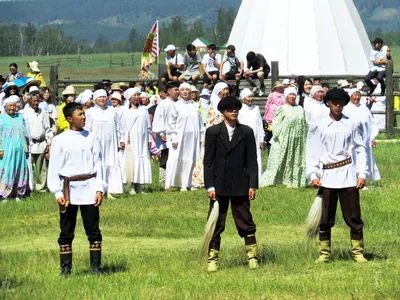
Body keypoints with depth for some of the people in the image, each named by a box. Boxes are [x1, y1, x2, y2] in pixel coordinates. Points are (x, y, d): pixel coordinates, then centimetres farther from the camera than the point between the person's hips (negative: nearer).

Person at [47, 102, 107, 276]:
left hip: (89, 188, 1)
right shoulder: (60, 140, 1)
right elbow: (54, 168, 2)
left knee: (93, 230, 2)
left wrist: (99, 189, -2)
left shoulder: (91, 138, 5)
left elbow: (98, 164, 6)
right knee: (66, 232, 5)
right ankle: (65, 269, 12)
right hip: (69, 189, -1)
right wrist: (58, 193, -5)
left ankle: (96, 267, 8)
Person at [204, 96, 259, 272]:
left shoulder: (246, 132, 5)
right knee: (216, 224, 3)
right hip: (219, 186, -1)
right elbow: (208, 161, 1)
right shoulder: (213, 132, 2)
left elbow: (252, 160, 5)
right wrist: (210, 186, -6)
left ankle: (252, 257, 12)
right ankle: (213, 259, 10)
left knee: (246, 223, 4)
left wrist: (252, 185, -2)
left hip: (240, 186, 1)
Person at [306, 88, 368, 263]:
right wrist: (313, 175, -4)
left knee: (353, 216, 2)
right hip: (327, 176, 0)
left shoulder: (352, 125, 5)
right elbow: (312, 153, 5)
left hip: (348, 175, 0)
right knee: (325, 218, 5)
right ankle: (324, 252, 14)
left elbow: (360, 149, 6)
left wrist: (362, 174, -1)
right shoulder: (319, 127, 5)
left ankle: (358, 252, 10)